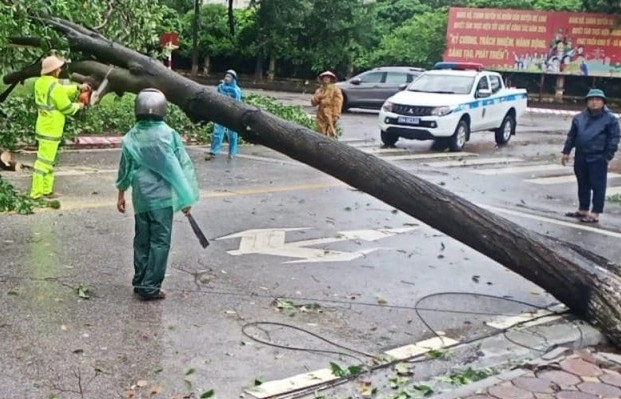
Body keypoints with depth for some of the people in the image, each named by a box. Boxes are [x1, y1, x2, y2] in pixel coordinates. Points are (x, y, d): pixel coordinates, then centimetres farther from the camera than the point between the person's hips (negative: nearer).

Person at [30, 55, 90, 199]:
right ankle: (36, 193, -2)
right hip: (50, 130, -10)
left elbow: (62, 93, 19)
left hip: (44, 127, 10)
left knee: (49, 160, 18)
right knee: (44, 161, -6)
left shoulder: (41, 82, 8)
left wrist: (78, 88, 15)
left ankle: (47, 191, 24)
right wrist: (78, 106, 5)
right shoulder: (54, 86, -21)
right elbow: (67, 108, -14)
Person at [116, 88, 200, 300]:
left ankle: (140, 281, 25)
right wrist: (186, 198, 2)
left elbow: (125, 169, 9)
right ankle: (150, 286, 2)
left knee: (142, 240, 16)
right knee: (160, 241, 2)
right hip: (163, 197, -4)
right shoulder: (169, 135, -11)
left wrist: (121, 195, 22)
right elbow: (183, 167, -7)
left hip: (140, 197, 4)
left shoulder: (131, 137, 0)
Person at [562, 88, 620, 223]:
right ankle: (583, 210, 24)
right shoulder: (579, 117, 9)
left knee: (598, 186, -2)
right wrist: (566, 151, 10)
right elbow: (571, 136, 14)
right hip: (581, 157, 5)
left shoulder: (610, 119, -5)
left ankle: (595, 214, 1)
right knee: (583, 185, 14)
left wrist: (608, 156, -12)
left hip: (598, 159, -5)